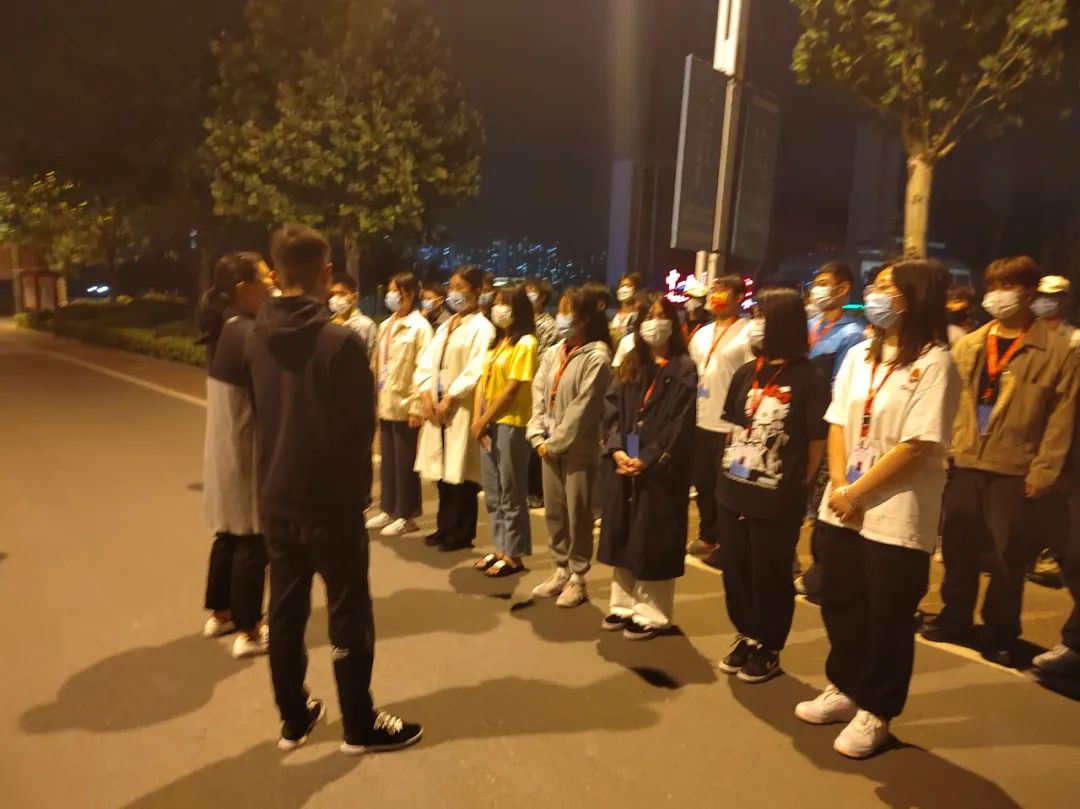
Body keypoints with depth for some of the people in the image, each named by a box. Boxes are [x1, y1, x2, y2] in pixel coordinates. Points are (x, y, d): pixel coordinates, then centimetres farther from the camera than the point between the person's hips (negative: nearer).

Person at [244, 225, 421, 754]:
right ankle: (361, 726, 21)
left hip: (275, 497, 6)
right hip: (330, 498, -6)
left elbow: (257, 415, 9)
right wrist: (358, 484, 3)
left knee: (285, 610, 16)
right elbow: (361, 424, -13)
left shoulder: (256, 339, 1)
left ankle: (293, 718, 31)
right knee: (349, 615, 7)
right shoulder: (340, 342, -19)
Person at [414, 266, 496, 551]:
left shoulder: (481, 328, -7)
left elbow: (476, 371, -17)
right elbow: (426, 361, 11)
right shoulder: (444, 327, 18)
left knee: (460, 472, -1)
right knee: (443, 470, 12)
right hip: (437, 405, 7)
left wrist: (449, 398, -15)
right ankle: (445, 527, 24)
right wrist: (426, 393, -4)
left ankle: (462, 533, 10)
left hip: (462, 409, -7)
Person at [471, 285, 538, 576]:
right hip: (490, 424, 8)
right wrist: (477, 420, -1)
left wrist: (483, 421, -11)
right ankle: (501, 548, 25)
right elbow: (484, 381, 10)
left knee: (511, 494, 1)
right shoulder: (497, 341, 15)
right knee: (492, 494, 14)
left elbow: (512, 390, -16)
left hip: (511, 424, -8)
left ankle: (514, 555, 12)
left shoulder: (525, 343, -10)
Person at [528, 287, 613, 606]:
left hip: (579, 450, -7)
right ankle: (561, 570, 29)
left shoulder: (596, 357, -12)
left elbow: (583, 408, -15)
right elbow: (539, 396, 9)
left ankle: (577, 578, 17)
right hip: (549, 448, 7)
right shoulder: (553, 353, 10)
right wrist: (538, 436, -2)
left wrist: (556, 443, -12)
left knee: (578, 514, 3)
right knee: (554, 512, 14)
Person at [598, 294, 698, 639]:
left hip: (661, 470, -6)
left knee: (653, 542, 1)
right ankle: (624, 605, 26)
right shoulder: (629, 365, 12)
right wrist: (616, 450, -11)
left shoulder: (683, 368, -5)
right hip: (624, 464, 6)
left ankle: (652, 614, 14)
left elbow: (680, 423, -12)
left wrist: (647, 459, -17)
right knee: (622, 536, 12)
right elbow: (611, 409, 5)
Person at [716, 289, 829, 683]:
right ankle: (746, 637, 35)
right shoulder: (746, 373, 9)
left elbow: (817, 441, -8)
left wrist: (798, 487, -5)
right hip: (734, 491, 6)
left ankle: (769, 649, 27)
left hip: (777, 499, -6)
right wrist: (729, 469, 10)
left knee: (770, 577, 8)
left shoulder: (809, 378, -10)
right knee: (735, 570, 15)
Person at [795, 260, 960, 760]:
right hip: (841, 508, 6)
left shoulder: (934, 364, -11)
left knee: (886, 619, 7)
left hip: (897, 518, -6)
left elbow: (918, 446, -17)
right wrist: (839, 488, -7)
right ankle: (844, 689, 37)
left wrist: (857, 492, -13)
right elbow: (838, 425, 6)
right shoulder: (859, 356, 9)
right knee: (840, 606, 17)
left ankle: (875, 712, 26)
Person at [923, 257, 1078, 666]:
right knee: (957, 546, 11)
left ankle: (1001, 636, 23)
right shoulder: (968, 345, 9)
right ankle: (955, 618, 29)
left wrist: (1043, 471, -10)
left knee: (1008, 555, 6)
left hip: (1015, 470, -3)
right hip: (964, 463, 4)